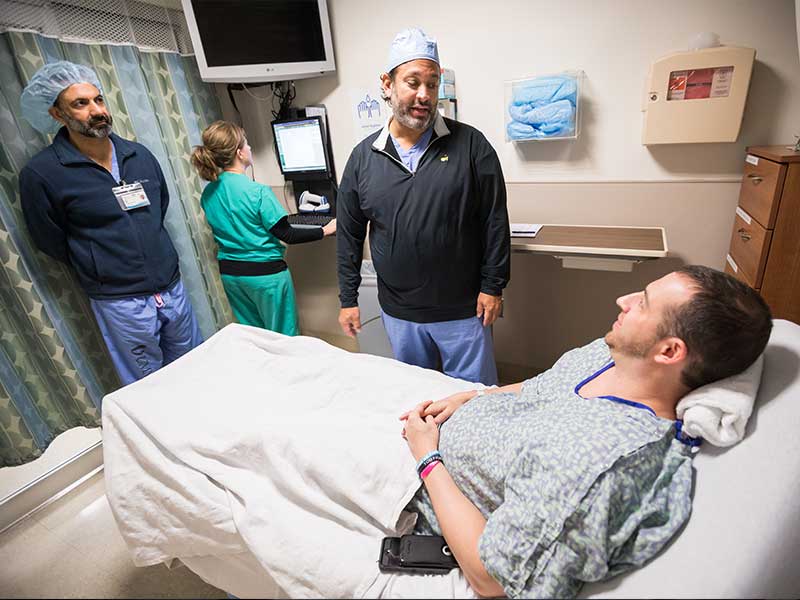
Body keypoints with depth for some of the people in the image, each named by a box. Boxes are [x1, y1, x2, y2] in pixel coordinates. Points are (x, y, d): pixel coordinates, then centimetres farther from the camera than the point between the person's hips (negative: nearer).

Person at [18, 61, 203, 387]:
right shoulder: (41, 174, -9)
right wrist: (103, 272, 7)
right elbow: (51, 242, 0)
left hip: (172, 287, 5)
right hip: (121, 303, -4)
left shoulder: (139, 154, 4)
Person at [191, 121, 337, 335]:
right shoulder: (258, 192, -20)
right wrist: (325, 231, -8)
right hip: (265, 274, -7)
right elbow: (287, 235, -17)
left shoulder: (207, 194, 1)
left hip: (229, 274, 7)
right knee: (284, 337, 10)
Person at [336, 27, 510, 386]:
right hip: (398, 312, 3)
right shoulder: (363, 156, 1)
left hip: (463, 309, -2)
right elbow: (349, 233, 5)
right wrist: (348, 299, 6)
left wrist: (492, 287, -7)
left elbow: (495, 221, -5)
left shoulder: (470, 145, -6)